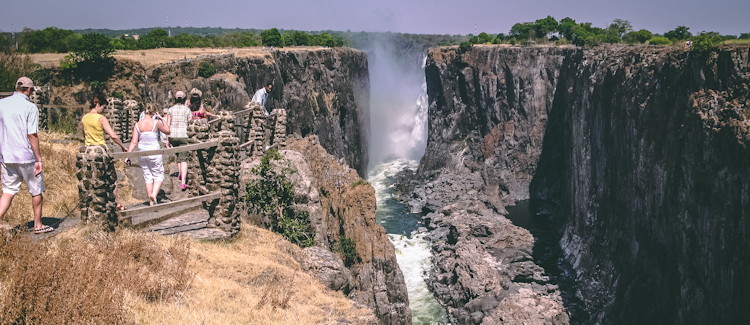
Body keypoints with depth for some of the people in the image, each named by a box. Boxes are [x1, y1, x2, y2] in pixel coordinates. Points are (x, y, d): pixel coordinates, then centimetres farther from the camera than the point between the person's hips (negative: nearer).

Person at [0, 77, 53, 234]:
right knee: (37, 191, 12)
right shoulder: (30, 107, -11)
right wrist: (39, 159, -9)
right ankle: (38, 225, 22)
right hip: (26, 156, -5)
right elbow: (32, 135, -14)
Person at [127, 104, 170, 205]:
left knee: (148, 177, 13)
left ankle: (151, 202, 16)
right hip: (154, 153, -4)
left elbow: (134, 142, -2)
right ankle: (154, 194, -16)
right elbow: (167, 131, 6)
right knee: (159, 176, 8)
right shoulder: (156, 123, -9)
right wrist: (161, 120, 11)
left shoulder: (137, 125, 0)